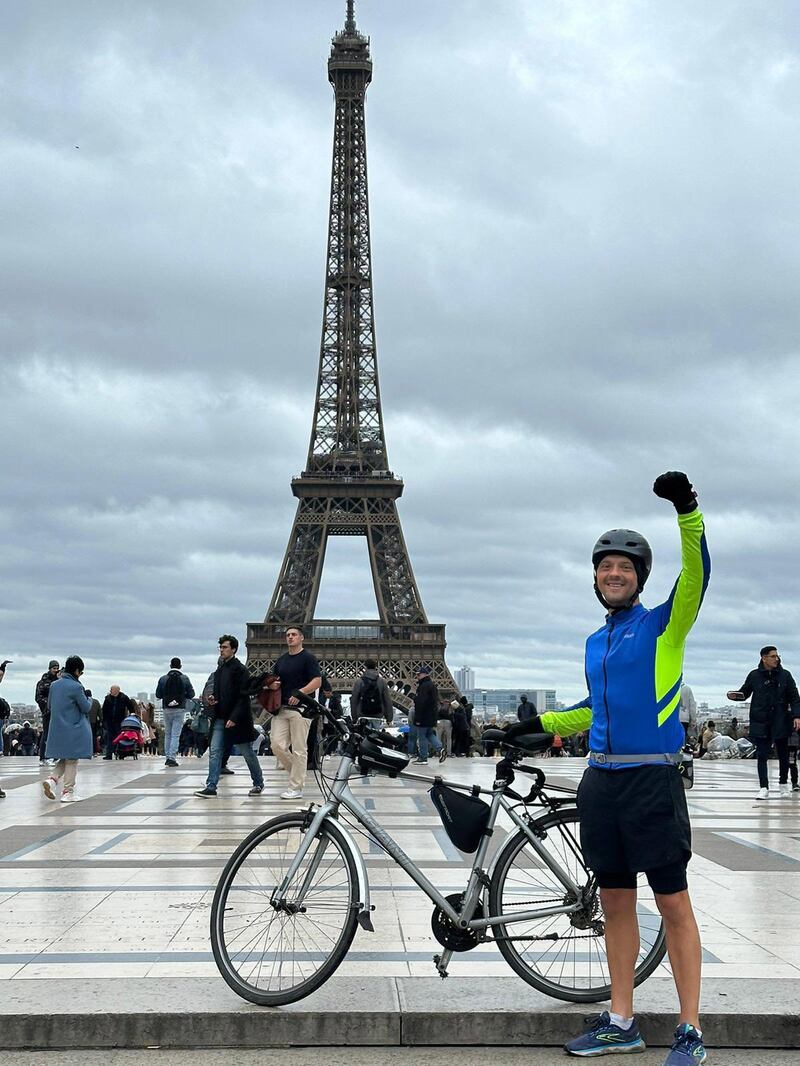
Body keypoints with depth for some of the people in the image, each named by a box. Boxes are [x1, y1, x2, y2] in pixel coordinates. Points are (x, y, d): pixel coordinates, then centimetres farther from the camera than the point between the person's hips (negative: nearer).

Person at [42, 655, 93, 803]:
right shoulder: (76, 687, -16)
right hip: (74, 731, -6)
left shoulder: (54, 685, 4)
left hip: (56, 729, 6)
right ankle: (68, 792, 8)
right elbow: (86, 707, -9)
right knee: (72, 760, 5)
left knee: (64, 758, 20)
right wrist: (89, 699, 11)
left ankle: (52, 779, -2)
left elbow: (49, 706, 14)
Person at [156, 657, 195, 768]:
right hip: (179, 709, -2)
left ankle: (168, 757, 16)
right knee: (176, 734, -2)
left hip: (167, 709, 2)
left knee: (167, 734, 15)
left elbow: (158, 695, 1)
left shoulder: (163, 679, -1)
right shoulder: (185, 679, -4)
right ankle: (172, 757, -10)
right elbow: (191, 695, -1)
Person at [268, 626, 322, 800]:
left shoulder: (308, 658, -2)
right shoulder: (282, 659, 18)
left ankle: (296, 788, 1)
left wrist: (300, 692, -24)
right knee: (277, 745, -3)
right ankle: (297, 772, 18)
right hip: (281, 708, 6)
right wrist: (273, 685, 3)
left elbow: (317, 681, -11)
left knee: (299, 749, -4)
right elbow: (273, 680, 28)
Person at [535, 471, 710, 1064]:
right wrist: (545, 723, 22)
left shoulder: (664, 625, -1)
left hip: (652, 777, -6)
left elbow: (696, 575, -19)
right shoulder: (596, 643, 16)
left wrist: (688, 513, -31)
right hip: (601, 779, 6)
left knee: (673, 903, -1)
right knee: (615, 901, 10)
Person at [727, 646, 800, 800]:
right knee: (762, 755, -3)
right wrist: (735, 695, -12)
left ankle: (783, 784, 29)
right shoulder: (754, 676, 0)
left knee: (783, 755, 11)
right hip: (760, 722, -1)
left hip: (781, 722, 1)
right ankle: (764, 788, -2)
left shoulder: (785, 675, 1)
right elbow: (745, 693, 9)